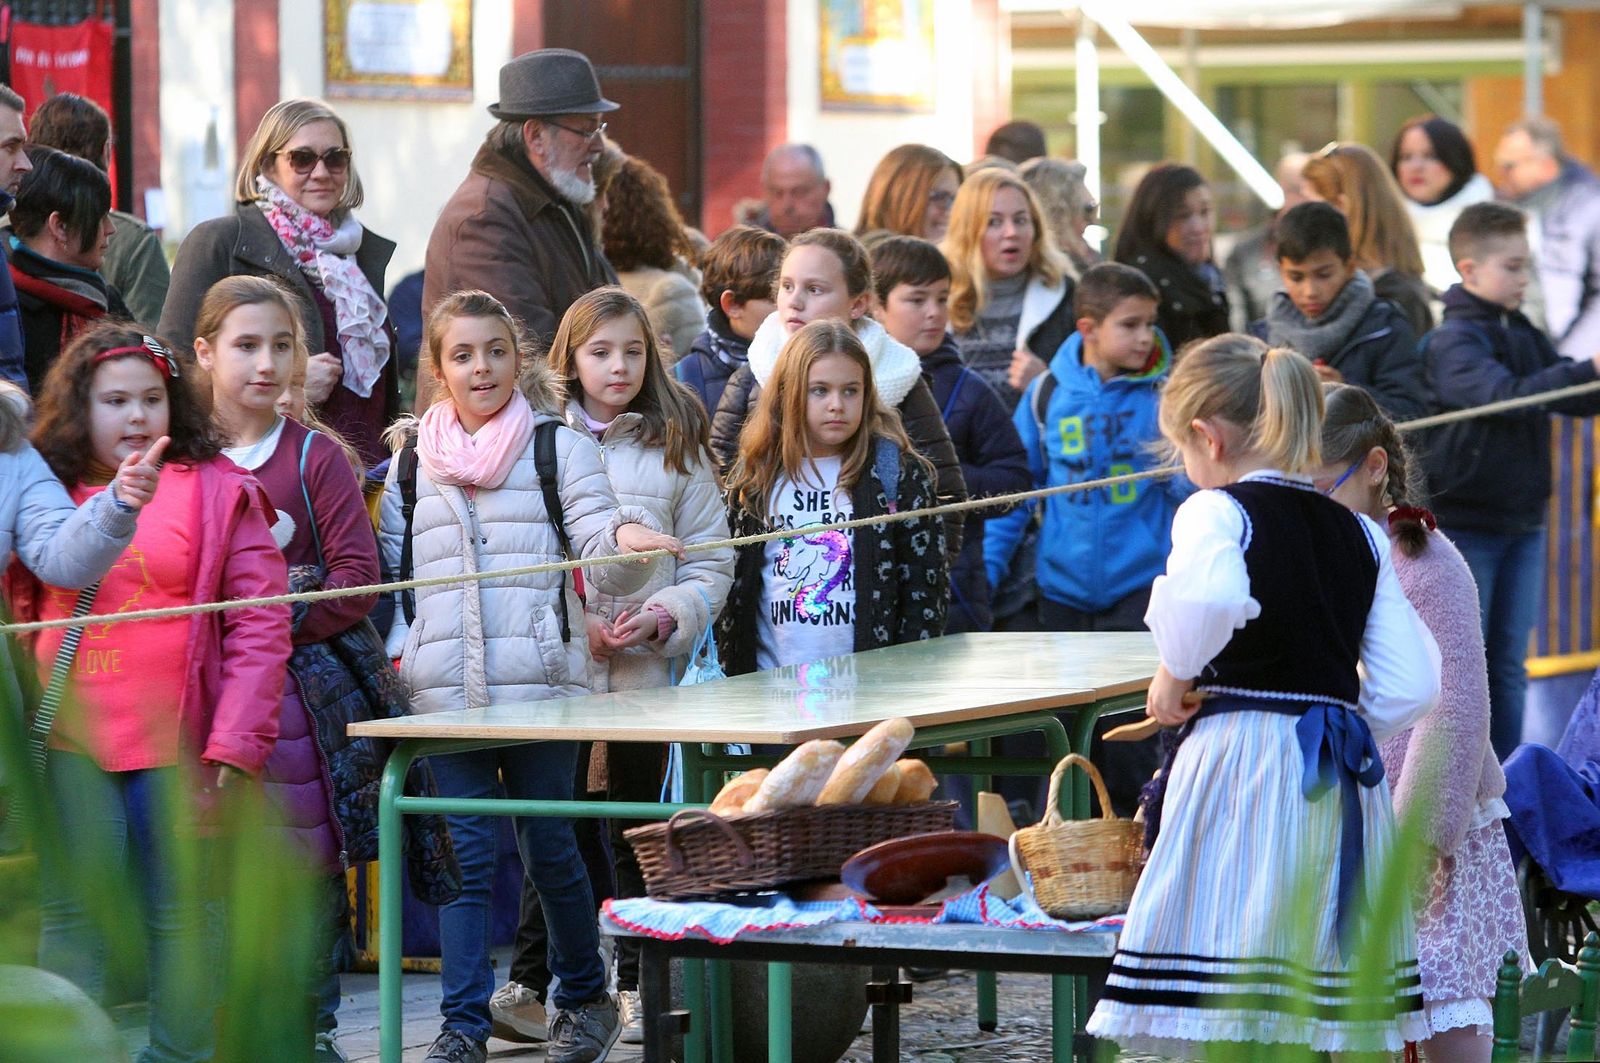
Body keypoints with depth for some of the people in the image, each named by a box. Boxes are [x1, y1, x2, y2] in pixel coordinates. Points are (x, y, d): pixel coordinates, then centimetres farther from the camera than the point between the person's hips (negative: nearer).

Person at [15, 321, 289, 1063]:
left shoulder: (217, 491, 0)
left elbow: (260, 622, -4)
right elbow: (15, 615, 15)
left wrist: (235, 741, -9)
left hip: (176, 740, -2)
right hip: (70, 738, 2)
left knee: (179, 913, 4)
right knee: (69, 912, 2)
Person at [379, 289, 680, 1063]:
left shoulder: (560, 447, 3)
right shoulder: (412, 458, 10)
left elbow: (603, 565, -5)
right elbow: (384, 566, 18)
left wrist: (629, 540, -26)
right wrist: (394, 646, 2)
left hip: (541, 682, -2)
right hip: (445, 692, 2)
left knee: (548, 847, 4)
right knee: (466, 853, 1)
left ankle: (585, 995, 23)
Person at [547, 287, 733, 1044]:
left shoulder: (676, 447, 7)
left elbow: (712, 560, 6)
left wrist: (664, 617, -10)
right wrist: (572, 623, -11)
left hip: (646, 666, 1)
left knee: (636, 825, 6)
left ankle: (635, 982, 13)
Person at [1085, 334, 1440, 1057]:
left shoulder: (1219, 510, -4)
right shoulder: (1361, 535, 15)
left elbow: (1210, 596, -28)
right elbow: (1409, 688, 10)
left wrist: (1175, 674, -11)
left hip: (1238, 758, -6)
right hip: (1345, 779, 7)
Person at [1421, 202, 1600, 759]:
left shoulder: (1525, 335, 10)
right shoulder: (1451, 341, -14)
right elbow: (1504, 394, -31)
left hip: (1521, 519, 7)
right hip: (1463, 520, -7)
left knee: (1509, 666, 11)